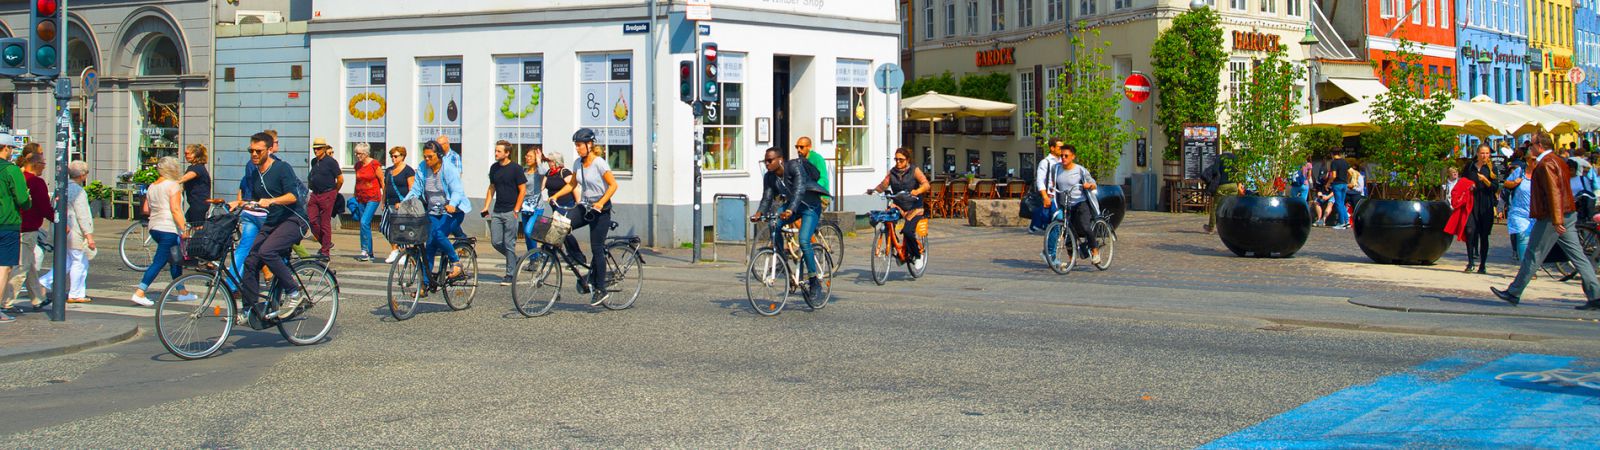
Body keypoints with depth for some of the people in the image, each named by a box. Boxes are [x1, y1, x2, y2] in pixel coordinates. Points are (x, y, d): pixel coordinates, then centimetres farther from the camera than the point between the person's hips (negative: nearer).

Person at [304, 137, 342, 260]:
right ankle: (326, 243, 18)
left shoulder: (331, 161, -8)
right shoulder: (314, 162, 12)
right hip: (314, 195, 7)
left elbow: (340, 179, -6)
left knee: (325, 223, -3)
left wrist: (334, 192, 4)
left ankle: (325, 252, 3)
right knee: (311, 220, 0)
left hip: (327, 195, -7)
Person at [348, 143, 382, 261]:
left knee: (364, 222, -20)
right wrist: (354, 198, 18)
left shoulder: (374, 164, -8)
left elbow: (382, 182, -5)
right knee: (365, 225, 7)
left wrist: (385, 199, -8)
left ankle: (365, 251, -17)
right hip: (360, 199, 7)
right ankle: (370, 253, 13)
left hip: (373, 198, -7)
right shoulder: (357, 165, 11)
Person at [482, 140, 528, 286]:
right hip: (497, 211, 6)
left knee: (509, 244, -4)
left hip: (510, 212, -6)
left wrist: (516, 210, -11)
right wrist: (486, 207, 10)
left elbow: (523, 190, -7)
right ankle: (514, 260, 25)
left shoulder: (516, 168, -7)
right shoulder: (494, 168, 10)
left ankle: (510, 275, 2)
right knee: (495, 242, 3)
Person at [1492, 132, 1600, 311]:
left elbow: (1553, 192, -22)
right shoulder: (1557, 161, 17)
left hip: (1552, 218, -9)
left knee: (1532, 256, -1)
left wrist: (1556, 221, -26)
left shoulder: (1546, 164, -14)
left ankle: (1513, 293, 6)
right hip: (1568, 214, 9)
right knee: (1578, 255, 5)